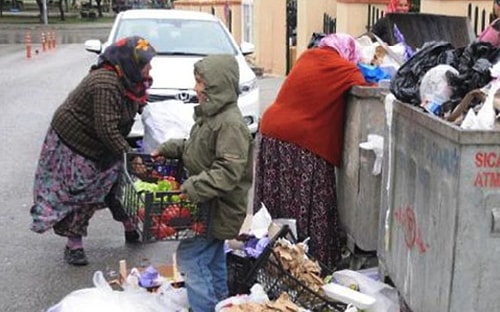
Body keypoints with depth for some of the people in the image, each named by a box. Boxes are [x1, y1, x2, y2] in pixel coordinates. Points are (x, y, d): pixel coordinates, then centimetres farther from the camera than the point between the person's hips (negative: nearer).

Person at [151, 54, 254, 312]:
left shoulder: (230, 123, -23)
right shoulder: (210, 115, 9)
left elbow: (228, 172, -28)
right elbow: (194, 147, 25)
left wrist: (193, 188, -29)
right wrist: (167, 149, 16)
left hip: (218, 207, -10)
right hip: (209, 204, 10)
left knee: (190, 256, -10)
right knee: (213, 258, 20)